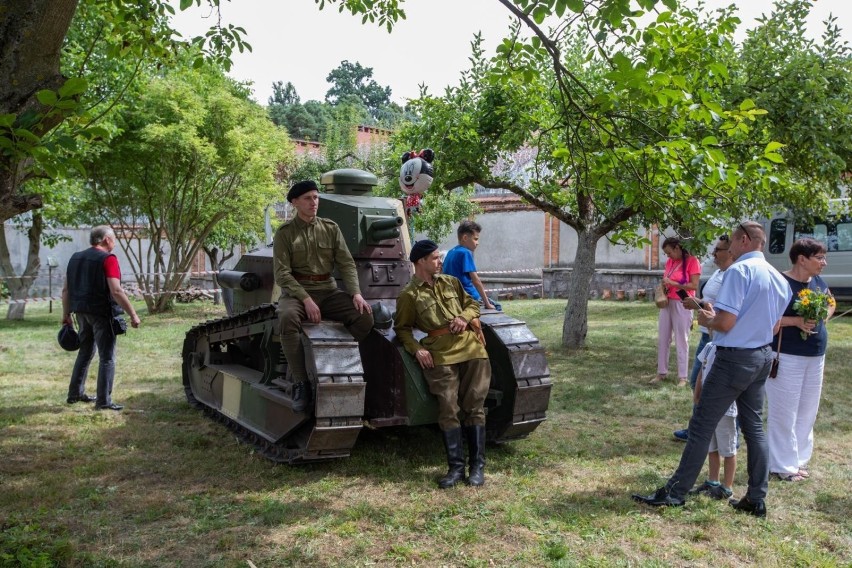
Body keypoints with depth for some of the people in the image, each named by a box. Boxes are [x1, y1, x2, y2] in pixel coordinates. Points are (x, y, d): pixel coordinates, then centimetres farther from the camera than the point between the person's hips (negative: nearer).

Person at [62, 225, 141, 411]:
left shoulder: (76, 258, 11)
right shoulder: (108, 259, -13)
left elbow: (66, 289, 13)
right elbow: (116, 291, -21)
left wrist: (66, 314, 20)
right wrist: (133, 314, -19)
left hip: (82, 312, 8)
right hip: (101, 313, -7)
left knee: (85, 352, 22)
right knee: (107, 357, -1)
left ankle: (75, 393, 29)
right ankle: (103, 401, -2)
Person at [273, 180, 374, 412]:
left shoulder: (331, 228, 8)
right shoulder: (285, 233, 0)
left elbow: (347, 264, 6)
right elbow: (282, 273, -8)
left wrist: (356, 293, -11)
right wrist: (306, 299, -20)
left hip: (328, 291, 3)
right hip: (296, 291, -3)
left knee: (365, 316, -22)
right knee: (288, 317, -37)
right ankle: (300, 383, -26)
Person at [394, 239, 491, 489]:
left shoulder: (451, 282, 16)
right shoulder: (409, 295, 4)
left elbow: (472, 304, 23)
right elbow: (402, 328, 9)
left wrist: (465, 317, 1)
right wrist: (416, 348, -8)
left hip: (471, 347, 3)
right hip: (439, 354, -3)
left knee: (474, 407, 2)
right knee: (448, 409, -8)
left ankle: (478, 465, 9)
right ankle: (456, 467, 2)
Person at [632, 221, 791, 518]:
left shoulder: (739, 271, -17)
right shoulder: (778, 278, 8)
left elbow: (725, 323, -23)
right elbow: (774, 326, 17)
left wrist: (707, 320, -2)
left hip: (734, 357, -8)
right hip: (763, 357, 8)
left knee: (701, 426, -3)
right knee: (754, 426, 14)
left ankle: (675, 492, 3)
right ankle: (756, 499, 19)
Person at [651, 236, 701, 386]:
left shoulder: (692, 261, -9)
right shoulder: (669, 262, 11)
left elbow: (694, 285, -15)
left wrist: (673, 283, -19)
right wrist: (663, 287, 3)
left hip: (682, 305, -7)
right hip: (667, 303, 7)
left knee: (681, 341, -1)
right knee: (662, 339, 8)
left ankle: (682, 377, 5)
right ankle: (661, 372, 17)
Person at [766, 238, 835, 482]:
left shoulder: (818, 282, 8)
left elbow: (831, 304, 26)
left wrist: (822, 315, 5)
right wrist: (797, 321, -24)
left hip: (816, 356, 8)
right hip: (787, 356, -8)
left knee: (807, 411, 15)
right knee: (784, 412, -1)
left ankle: (799, 459, 28)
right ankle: (783, 465, 9)